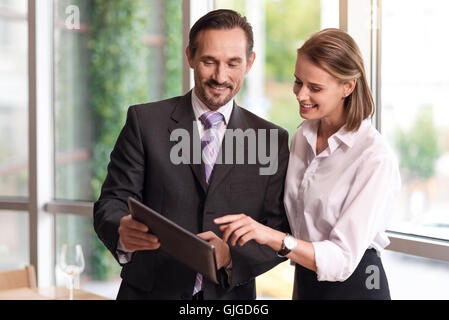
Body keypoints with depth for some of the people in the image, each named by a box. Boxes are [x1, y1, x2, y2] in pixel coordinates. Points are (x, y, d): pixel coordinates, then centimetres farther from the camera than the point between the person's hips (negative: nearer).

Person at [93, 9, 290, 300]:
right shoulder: (145, 121, -2)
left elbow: (280, 233, -4)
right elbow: (112, 202, -6)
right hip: (150, 291, -1)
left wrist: (231, 254, -23)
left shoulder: (273, 140, 0)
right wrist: (122, 231, -28)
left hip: (230, 297, 1)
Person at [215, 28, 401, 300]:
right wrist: (297, 291, 9)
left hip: (355, 286, -6)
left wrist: (274, 238, -37)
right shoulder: (302, 137, 1)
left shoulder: (376, 157, -21)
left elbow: (342, 260, -25)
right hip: (307, 282, 6)